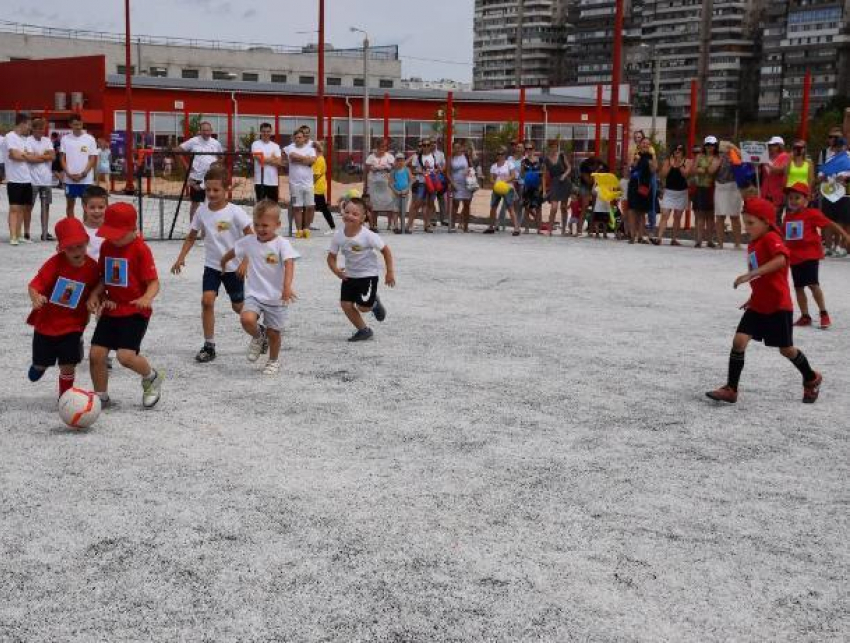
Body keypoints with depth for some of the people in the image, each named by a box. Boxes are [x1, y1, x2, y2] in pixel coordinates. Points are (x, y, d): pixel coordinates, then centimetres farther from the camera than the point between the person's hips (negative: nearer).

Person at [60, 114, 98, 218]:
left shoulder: (90, 139, -1)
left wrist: (83, 174, -11)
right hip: (69, 179, 2)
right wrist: (69, 174, -9)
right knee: (70, 204, 9)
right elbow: (63, 159, 4)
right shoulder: (65, 139, 3)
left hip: (86, 179, -2)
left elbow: (93, 159, -2)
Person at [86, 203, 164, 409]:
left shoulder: (141, 249, -14)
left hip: (135, 311, -6)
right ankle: (101, 397, 19)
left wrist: (146, 298, -34)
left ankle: (152, 377, 14)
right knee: (96, 353, -1)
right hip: (111, 309, 6)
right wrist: (94, 295, -2)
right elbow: (104, 278, 15)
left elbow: (154, 282, -15)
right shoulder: (106, 246, 6)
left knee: (126, 355, -17)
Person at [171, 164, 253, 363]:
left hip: (233, 266, -3)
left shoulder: (235, 212, -15)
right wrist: (181, 258, -3)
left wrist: (245, 262, -20)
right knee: (207, 300, -12)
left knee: (238, 306, 8)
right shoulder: (202, 211, -3)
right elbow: (191, 237, 7)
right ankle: (209, 346, -3)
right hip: (212, 265, 3)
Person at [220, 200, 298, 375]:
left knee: (273, 332, 8)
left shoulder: (282, 244, -14)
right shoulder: (249, 241, -1)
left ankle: (274, 361, 35)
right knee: (247, 319, -25)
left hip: (276, 297, -2)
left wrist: (287, 287, -43)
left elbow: (289, 265, -28)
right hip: (254, 295, 2)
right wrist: (223, 262, 36)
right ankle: (258, 337, 9)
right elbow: (233, 252, 20)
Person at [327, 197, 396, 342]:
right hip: (349, 275, 4)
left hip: (368, 275, -4)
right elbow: (331, 256, -1)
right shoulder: (339, 236, -11)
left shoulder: (367, 236, -22)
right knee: (346, 304, -3)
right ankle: (363, 330, 16)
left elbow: (385, 250, -12)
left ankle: (374, 303, 27)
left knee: (363, 306, -11)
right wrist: (335, 270, -21)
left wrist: (390, 272, -10)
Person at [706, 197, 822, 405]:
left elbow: (781, 259, -36)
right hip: (758, 306, 7)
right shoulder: (752, 245, 11)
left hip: (778, 306, -7)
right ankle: (731, 389, -6)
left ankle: (811, 380, 34)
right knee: (739, 341, -9)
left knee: (786, 349, 8)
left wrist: (751, 274, -40)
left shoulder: (771, 238, -15)